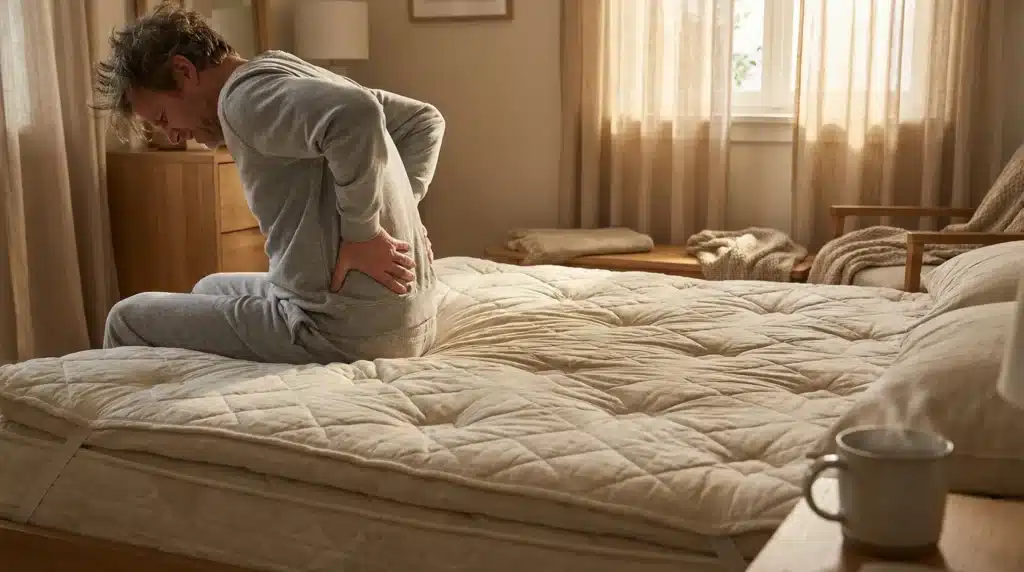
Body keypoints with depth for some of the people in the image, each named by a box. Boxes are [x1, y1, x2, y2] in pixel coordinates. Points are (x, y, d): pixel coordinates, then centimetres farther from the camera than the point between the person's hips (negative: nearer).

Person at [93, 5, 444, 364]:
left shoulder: (246, 95, -13)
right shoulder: (302, 80, 15)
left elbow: (357, 117, -33)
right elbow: (424, 120, 22)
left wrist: (361, 232, -22)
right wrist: (396, 212, 11)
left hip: (344, 331, -10)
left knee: (127, 319, 7)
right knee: (210, 290, 33)